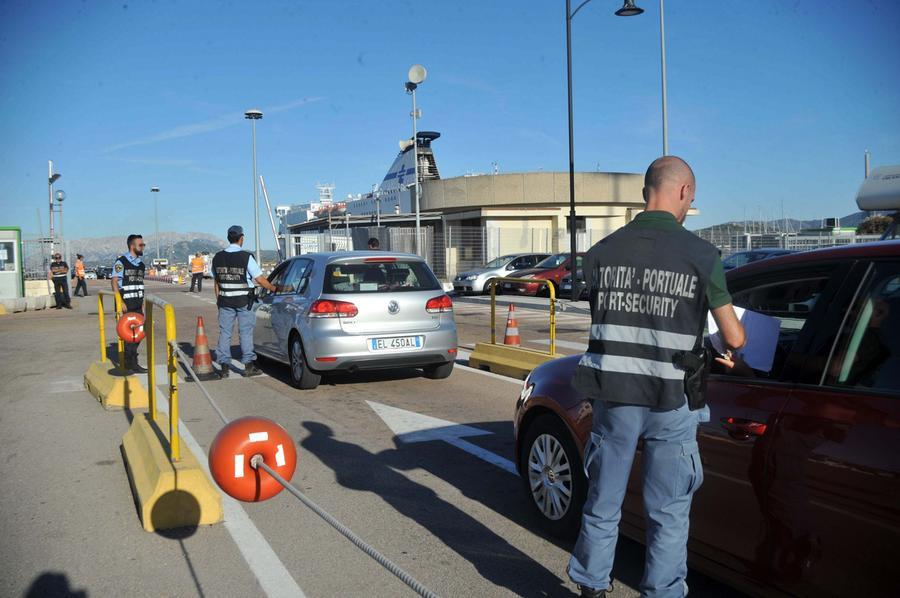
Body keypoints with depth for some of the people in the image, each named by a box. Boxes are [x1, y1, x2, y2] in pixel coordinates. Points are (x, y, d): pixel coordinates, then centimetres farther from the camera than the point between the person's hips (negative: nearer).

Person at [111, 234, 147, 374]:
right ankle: (130, 364, 4)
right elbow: (114, 281, -11)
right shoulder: (121, 262, -6)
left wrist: (143, 303, 15)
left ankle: (131, 363, 18)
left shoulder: (141, 264, 15)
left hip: (138, 305, 7)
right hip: (126, 305, -7)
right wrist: (120, 302, -18)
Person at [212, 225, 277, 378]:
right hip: (244, 301, -4)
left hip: (225, 301, 4)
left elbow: (216, 282, 11)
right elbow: (259, 279, -10)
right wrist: (274, 288, 2)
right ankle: (248, 365, 6)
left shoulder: (217, 257, 4)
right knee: (245, 332, 3)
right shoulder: (246, 257, -11)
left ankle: (224, 367, 9)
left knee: (224, 332, 8)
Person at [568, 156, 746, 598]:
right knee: (668, 513, 13)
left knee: (602, 503, 18)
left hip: (612, 397, 3)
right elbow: (733, 338, -4)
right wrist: (725, 352, 19)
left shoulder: (602, 252, 0)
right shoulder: (700, 255, -9)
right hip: (671, 402, -3)